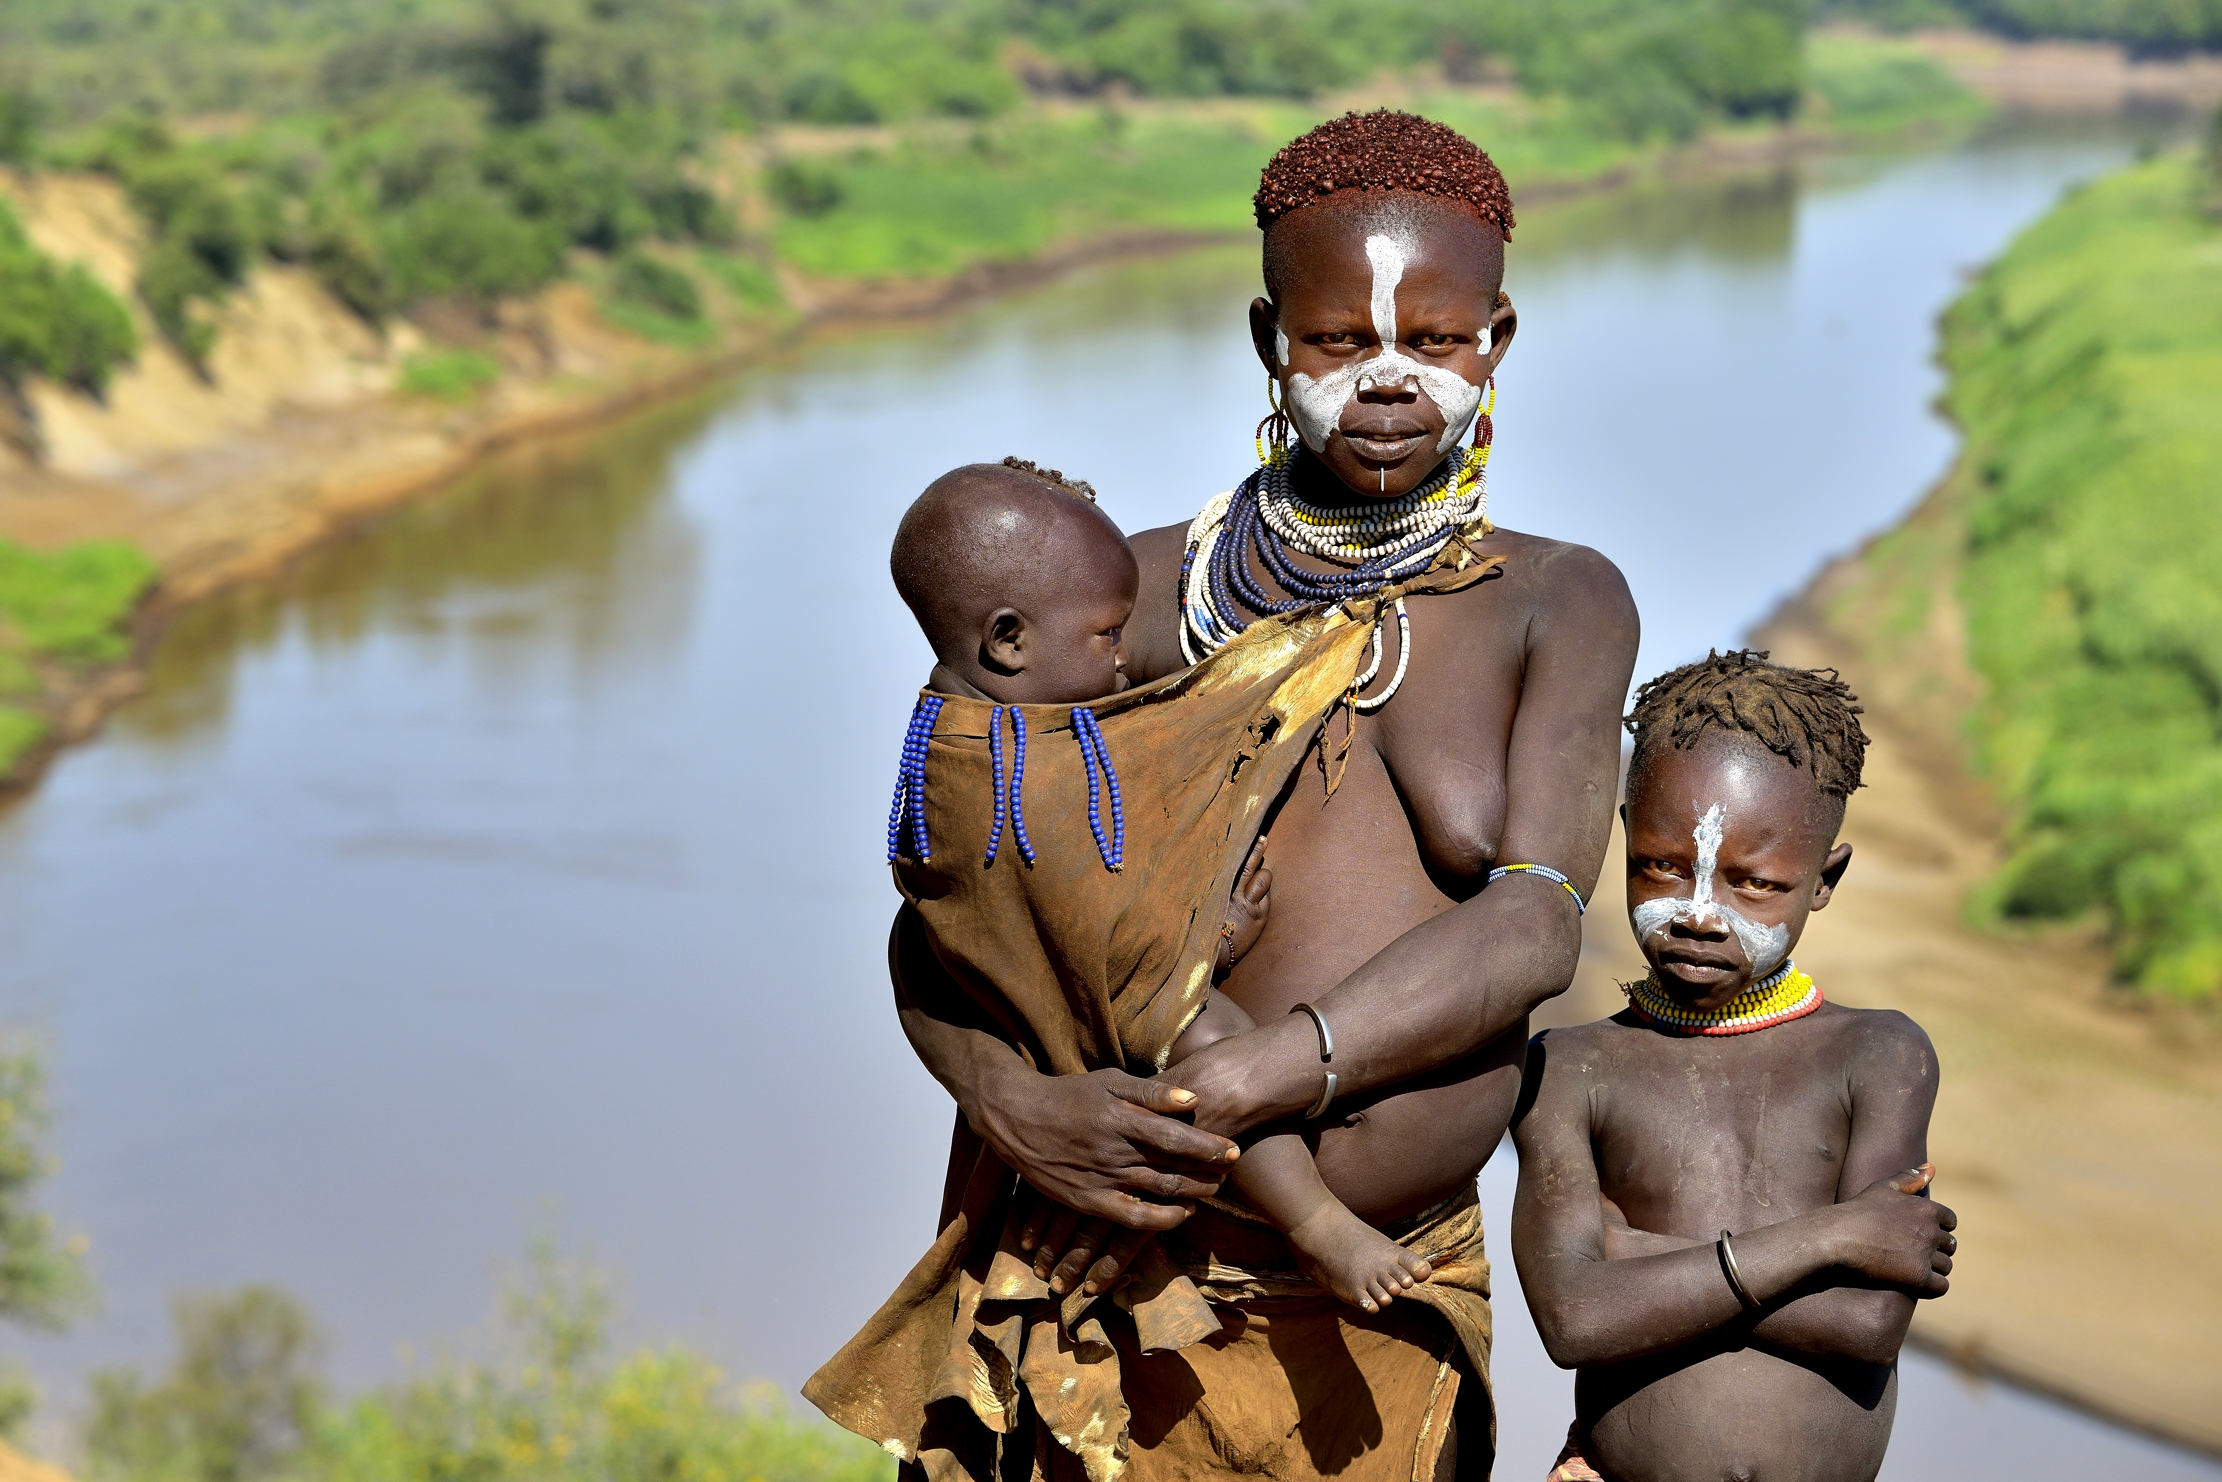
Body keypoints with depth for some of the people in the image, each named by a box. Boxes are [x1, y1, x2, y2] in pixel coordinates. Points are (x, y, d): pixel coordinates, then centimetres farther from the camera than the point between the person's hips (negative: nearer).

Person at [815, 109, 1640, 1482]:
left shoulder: (1563, 605, 0)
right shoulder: (1144, 594, -2)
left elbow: (1535, 929, -14)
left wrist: (1220, 1102, -25)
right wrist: (1015, 1106, -25)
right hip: (1140, 1297, -1)